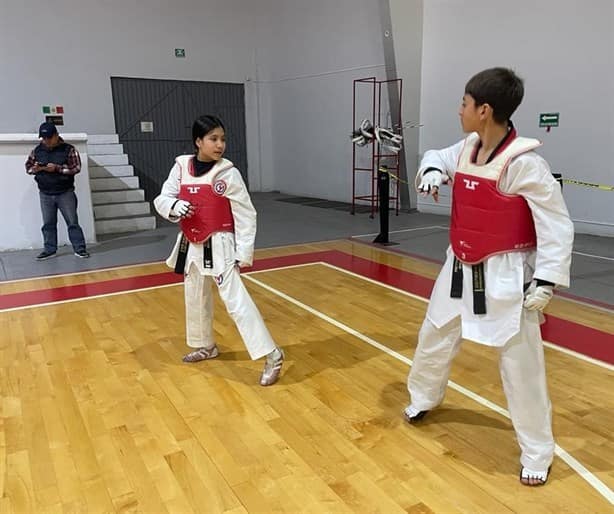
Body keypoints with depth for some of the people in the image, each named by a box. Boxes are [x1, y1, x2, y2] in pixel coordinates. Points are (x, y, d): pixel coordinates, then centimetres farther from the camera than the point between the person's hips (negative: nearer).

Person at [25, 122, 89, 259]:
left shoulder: (68, 149, -6)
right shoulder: (37, 151, 6)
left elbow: (76, 168, -11)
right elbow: (28, 167, 11)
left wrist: (57, 168, -22)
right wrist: (36, 169, -12)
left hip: (65, 193, -3)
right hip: (45, 194, 3)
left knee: (72, 222, 1)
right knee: (48, 223, 9)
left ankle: (79, 248, 5)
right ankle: (49, 249, 17)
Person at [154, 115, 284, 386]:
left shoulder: (228, 173, -12)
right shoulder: (181, 167, -1)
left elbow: (246, 215, -9)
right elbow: (162, 199, 4)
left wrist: (244, 252, -10)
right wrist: (174, 206, -21)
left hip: (219, 245, -5)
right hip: (191, 244, 6)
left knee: (236, 301, -13)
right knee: (195, 298, 21)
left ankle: (271, 355, -7)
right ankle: (205, 346, 44)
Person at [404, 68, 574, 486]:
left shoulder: (524, 163, -20)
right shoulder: (466, 149, 1)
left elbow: (557, 226, -16)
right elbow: (439, 157, 22)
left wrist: (547, 280, -22)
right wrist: (432, 170, -3)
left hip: (505, 276, -7)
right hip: (460, 268, 7)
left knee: (520, 363, 2)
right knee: (434, 337, 21)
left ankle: (537, 452, 23)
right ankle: (423, 398, 49)